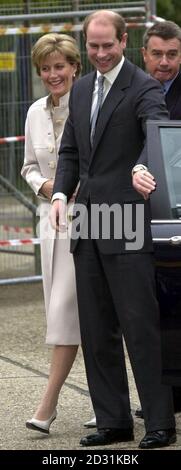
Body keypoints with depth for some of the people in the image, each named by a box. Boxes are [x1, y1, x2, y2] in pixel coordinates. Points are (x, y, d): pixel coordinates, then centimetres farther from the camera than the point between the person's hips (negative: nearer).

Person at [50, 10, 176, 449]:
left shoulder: (143, 89, -8)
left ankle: (160, 423, 1)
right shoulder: (81, 90, 16)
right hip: (88, 226, 7)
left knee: (140, 325, -6)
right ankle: (113, 421, 17)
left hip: (127, 229, -7)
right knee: (96, 330, 10)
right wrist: (60, 194, 2)